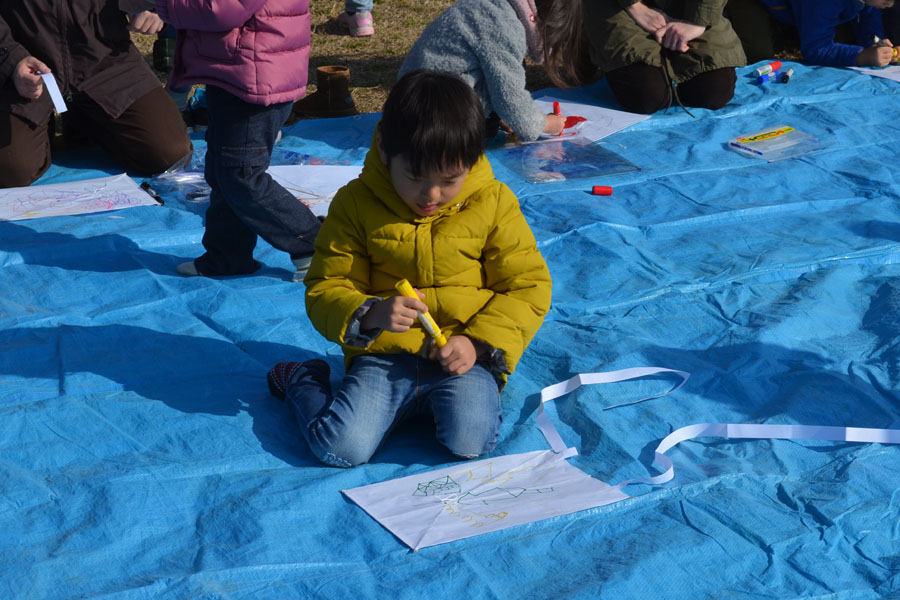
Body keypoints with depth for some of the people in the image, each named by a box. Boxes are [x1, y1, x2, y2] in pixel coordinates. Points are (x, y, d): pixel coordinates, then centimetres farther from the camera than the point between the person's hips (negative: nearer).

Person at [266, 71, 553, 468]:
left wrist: (479, 342, -13)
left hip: (460, 357, 0)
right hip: (384, 356, 0)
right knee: (342, 449, -18)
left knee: (470, 442, -27)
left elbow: (528, 287, 2)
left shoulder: (494, 203, -1)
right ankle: (302, 381, 15)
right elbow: (324, 289, 0)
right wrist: (369, 316, -22)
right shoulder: (355, 204, -2)